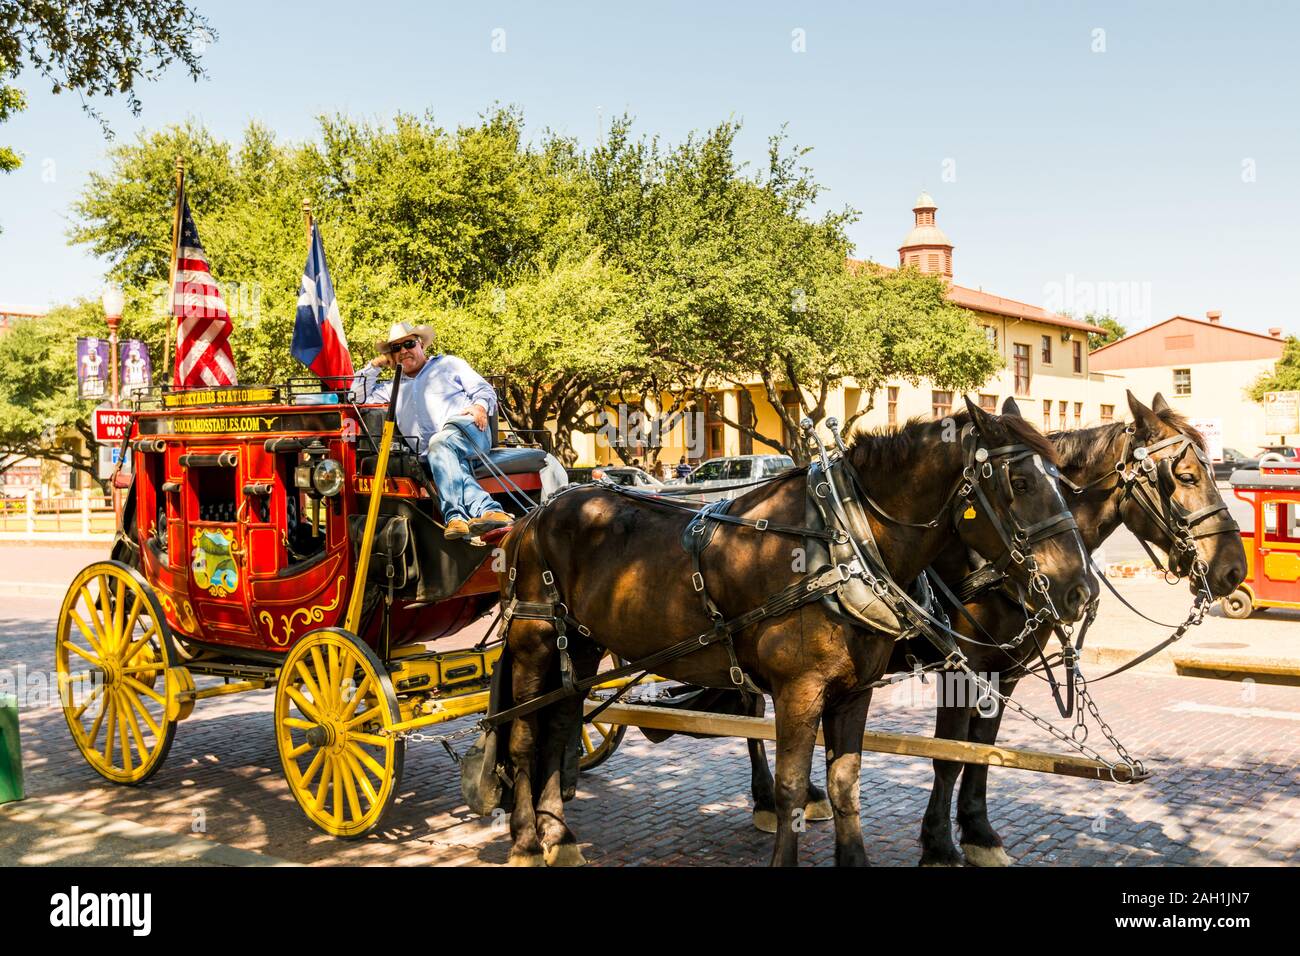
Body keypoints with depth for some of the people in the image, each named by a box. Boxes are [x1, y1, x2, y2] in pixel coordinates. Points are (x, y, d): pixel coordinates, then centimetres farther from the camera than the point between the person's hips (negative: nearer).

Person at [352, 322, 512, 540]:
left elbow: (484, 390, 15)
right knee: (451, 459, -37)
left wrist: (480, 406, -8)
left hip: (469, 430, -2)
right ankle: (486, 509, -61)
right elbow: (359, 396, 36)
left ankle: (456, 515, -58)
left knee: (440, 444, -38)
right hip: (434, 452, 2)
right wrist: (375, 365, 30)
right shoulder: (395, 389, 39)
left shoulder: (449, 364, 27)